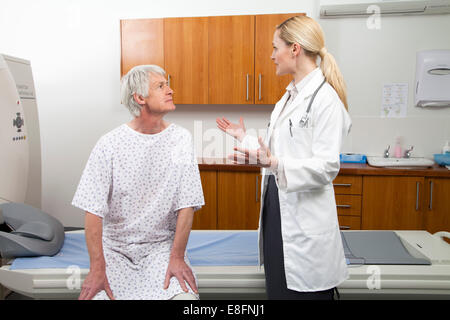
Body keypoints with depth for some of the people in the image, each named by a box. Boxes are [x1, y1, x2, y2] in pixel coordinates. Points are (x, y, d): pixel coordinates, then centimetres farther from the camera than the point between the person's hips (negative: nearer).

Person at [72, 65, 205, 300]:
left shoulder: (181, 139, -5)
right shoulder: (109, 144, -8)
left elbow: (186, 204, -6)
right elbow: (93, 210, -11)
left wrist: (177, 258, -13)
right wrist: (97, 269, -17)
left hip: (162, 245, 0)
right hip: (115, 247, 0)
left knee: (184, 295, -23)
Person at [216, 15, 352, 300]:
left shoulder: (325, 98, -15)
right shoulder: (290, 96, 13)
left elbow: (327, 166, -21)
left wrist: (275, 164, -33)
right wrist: (245, 138, 23)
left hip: (304, 218, -9)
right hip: (276, 207, 9)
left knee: (302, 291, 4)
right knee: (276, 289, 18)